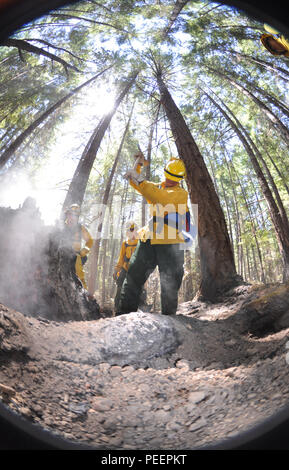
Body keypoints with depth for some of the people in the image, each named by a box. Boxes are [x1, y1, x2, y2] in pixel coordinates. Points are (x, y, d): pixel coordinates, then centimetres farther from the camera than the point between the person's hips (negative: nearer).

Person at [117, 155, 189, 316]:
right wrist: (137, 166, 11)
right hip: (149, 240, 6)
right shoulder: (157, 187, 19)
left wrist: (140, 179, -20)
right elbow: (136, 183, 28)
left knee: (169, 285, 1)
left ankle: (169, 316, 12)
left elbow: (161, 198, -21)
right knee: (134, 276, 3)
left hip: (170, 243, -5)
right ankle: (125, 312, 9)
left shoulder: (182, 193, -2)